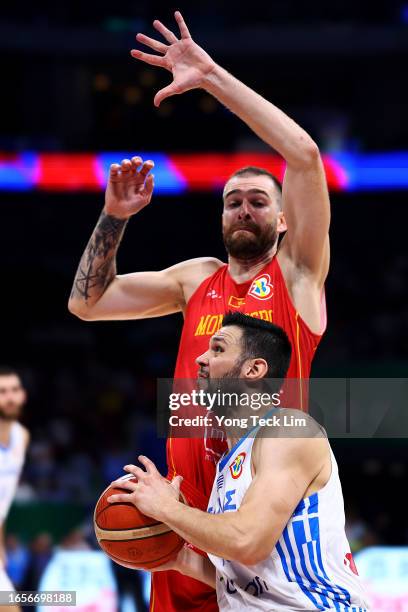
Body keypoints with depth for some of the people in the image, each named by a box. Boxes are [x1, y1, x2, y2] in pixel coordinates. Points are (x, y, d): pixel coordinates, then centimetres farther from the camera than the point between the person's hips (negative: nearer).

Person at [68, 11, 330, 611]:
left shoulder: (297, 272, 3)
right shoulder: (196, 278, 16)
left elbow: (303, 155, -11)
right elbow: (86, 303, 16)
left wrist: (213, 77, -10)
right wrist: (114, 218, 4)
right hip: (191, 489, 4)